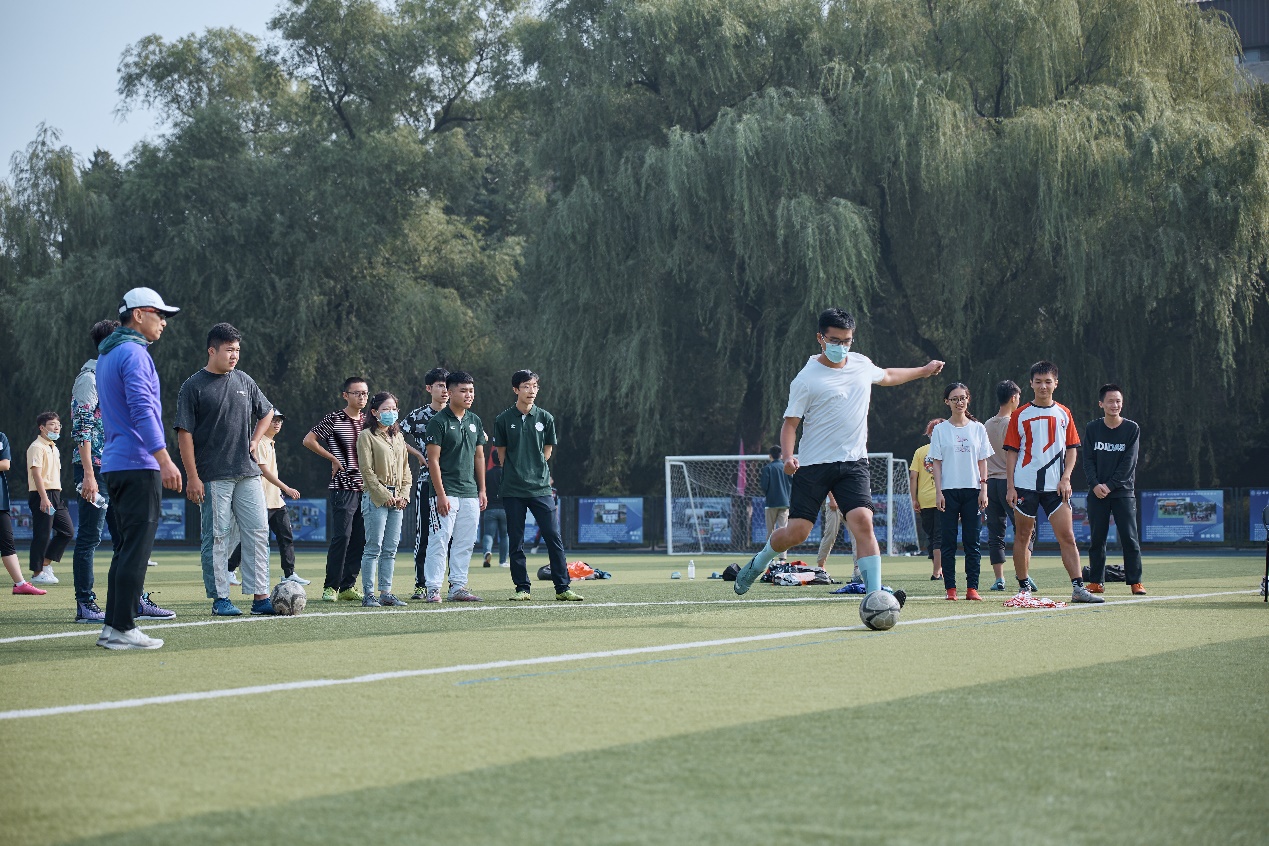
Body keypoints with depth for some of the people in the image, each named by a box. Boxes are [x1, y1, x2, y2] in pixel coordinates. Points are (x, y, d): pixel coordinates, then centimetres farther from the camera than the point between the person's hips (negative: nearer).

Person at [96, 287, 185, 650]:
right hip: (138, 465, -10)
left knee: (126, 547, 13)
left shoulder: (106, 356, 20)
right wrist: (164, 459, -26)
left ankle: (113, 626, 13)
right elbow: (142, 409, -21)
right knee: (136, 548, -9)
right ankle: (123, 629, -11)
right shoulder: (134, 353, -11)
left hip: (114, 466, 10)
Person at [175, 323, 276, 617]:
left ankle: (260, 597, 2)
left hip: (247, 474, 5)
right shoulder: (194, 386, -5)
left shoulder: (244, 381, 11)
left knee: (258, 532, 0)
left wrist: (255, 440, 11)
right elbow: (184, 434, -8)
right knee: (218, 537, -1)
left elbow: (267, 413, 28)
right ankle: (219, 598, 5)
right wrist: (192, 478, -13)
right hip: (213, 477, -5)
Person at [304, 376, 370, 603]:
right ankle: (330, 586, -6)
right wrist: (333, 458, -4)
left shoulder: (367, 421, 14)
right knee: (342, 536, -12)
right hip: (343, 488, -6)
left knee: (360, 539, 4)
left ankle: (347, 586, 11)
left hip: (365, 488, 6)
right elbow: (308, 440, -6)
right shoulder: (334, 419, -4)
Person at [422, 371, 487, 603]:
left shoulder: (475, 421, 13)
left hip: (470, 493, 6)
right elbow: (433, 460, -10)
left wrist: (482, 490, 13)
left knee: (466, 543, 7)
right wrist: (441, 494, -16)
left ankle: (458, 587, 13)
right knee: (440, 540, -8)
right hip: (447, 492, -6)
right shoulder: (439, 421, -7)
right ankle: (432, 589, -6)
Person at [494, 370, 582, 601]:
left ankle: (563, 588, 0)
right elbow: (501, 453, 10)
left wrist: (535, 472, 12)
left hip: (541, 489, 1)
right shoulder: (503, 420, 1)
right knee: (516, 541, 3)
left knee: (554, 537, -4)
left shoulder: (545, 418, 5)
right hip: (513, 490, -1)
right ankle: (522, 588, 11)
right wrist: (516, 473, 10)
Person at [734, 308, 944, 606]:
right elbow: (790, 422, -5)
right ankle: (759, 562, 26)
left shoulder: (861, 364, 10)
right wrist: (788, 457, -22)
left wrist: (923, 371, 42)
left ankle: (875, 595, -21)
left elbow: (887, 376, 33)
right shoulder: (806, 379, -7)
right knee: (797, 532, -6)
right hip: (813, 466, -3)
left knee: (863, 522, -18)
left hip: (853, 463, 3)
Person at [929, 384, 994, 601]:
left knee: (972, 542, -1)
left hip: (972, 490, 1)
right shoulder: (940, 430, 4)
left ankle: (972, 587, 0)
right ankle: (950, 588, -1)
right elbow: (937, 463, 3)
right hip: (949, 491, -1)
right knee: (949, 542, -2)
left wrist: (983, 489, 1)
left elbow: (982, 461, 9)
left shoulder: (977, 428, 9)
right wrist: (939, 492, -4)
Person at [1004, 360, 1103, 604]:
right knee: (1023, 537, 4)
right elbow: (1011, 452, 3)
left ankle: (1078, 588, -10)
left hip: (1055, 486, 1)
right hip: (1025, 485, -1)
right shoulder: (1019, 415, 4)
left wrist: (1065, 478, -4)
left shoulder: (1063, 414, 8)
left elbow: (1072, 448, 10)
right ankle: (1023, 588, 13)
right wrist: (1010, 486, -3)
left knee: (1067, 536, -7)